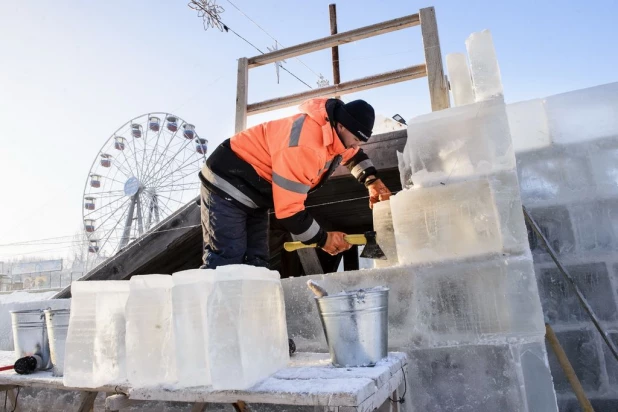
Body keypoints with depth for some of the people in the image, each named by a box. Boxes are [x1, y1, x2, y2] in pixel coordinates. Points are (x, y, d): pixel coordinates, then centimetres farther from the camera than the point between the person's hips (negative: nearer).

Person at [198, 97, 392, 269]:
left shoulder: (335, 134, -2)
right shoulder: (304, 146, -33)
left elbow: (353, 154, 23)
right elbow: (289, 209, -31)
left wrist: (372, 180, 4)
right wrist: (323, 239, -17)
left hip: (254, 193, 10)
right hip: (227, 185, -9)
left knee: (256, 263, 3)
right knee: (225, 263, -16)